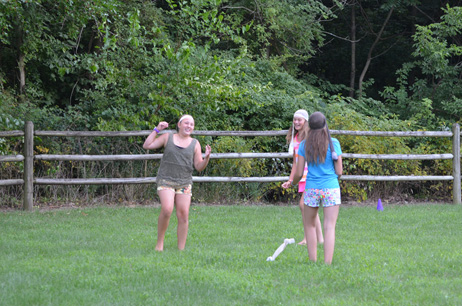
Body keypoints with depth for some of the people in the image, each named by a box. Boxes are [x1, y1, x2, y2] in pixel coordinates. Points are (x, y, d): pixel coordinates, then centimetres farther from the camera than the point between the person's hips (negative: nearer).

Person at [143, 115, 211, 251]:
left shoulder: (194, 144, 7)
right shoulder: (168, 137, 5)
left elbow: (199, 167, 4)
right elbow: (147, 146, 1)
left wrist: (207, 157, -14)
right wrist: (157, 130, -3)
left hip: (184, 183, 2)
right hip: (166, 180, -2)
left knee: (183, 215, -5)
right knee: (167, 209, -22)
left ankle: (181, 249, 1)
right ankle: (160, 241, -5)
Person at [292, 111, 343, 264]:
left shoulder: (304, 145, 0)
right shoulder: (333, 143, -3)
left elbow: (298, 173, 1)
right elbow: (339, 171, -2)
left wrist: (294, 181, 23)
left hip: (312, 189, 1)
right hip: (331, 188, -1)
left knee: (310, 225, 18)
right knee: (329, 227, -3)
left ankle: (313, 262, 15)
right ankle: (327, 264, -11)